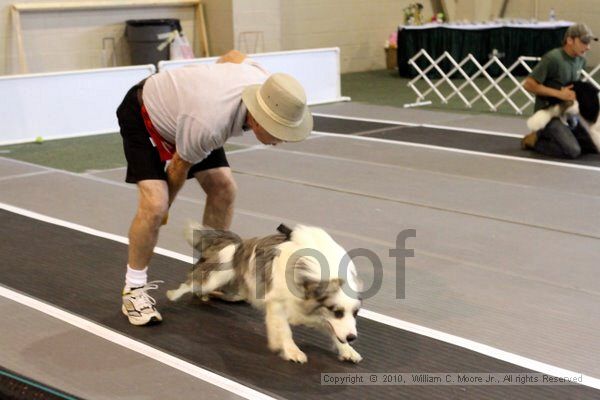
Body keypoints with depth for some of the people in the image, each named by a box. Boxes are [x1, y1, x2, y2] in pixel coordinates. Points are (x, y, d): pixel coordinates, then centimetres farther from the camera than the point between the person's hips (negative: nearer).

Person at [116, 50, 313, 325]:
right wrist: (167, 205, -2)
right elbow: (180, 165, -21)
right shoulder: (207, 125, -42)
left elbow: (234, 55, -1)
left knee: (223, 189, 0)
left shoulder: (265, 83, -24)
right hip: (142, 115, -7)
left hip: (179, 103, 7)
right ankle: (134, 290, -4)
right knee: (155, 204, -22)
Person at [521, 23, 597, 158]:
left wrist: (574, 94, 1)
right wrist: (559, 94, -21)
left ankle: (545, 135, 16)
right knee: (573, 151, -24)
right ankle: (534, 141, -2)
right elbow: (529, 84, -20)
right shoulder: (552, 58, -19)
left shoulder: (581, 60, 4)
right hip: (548, 112, -8)